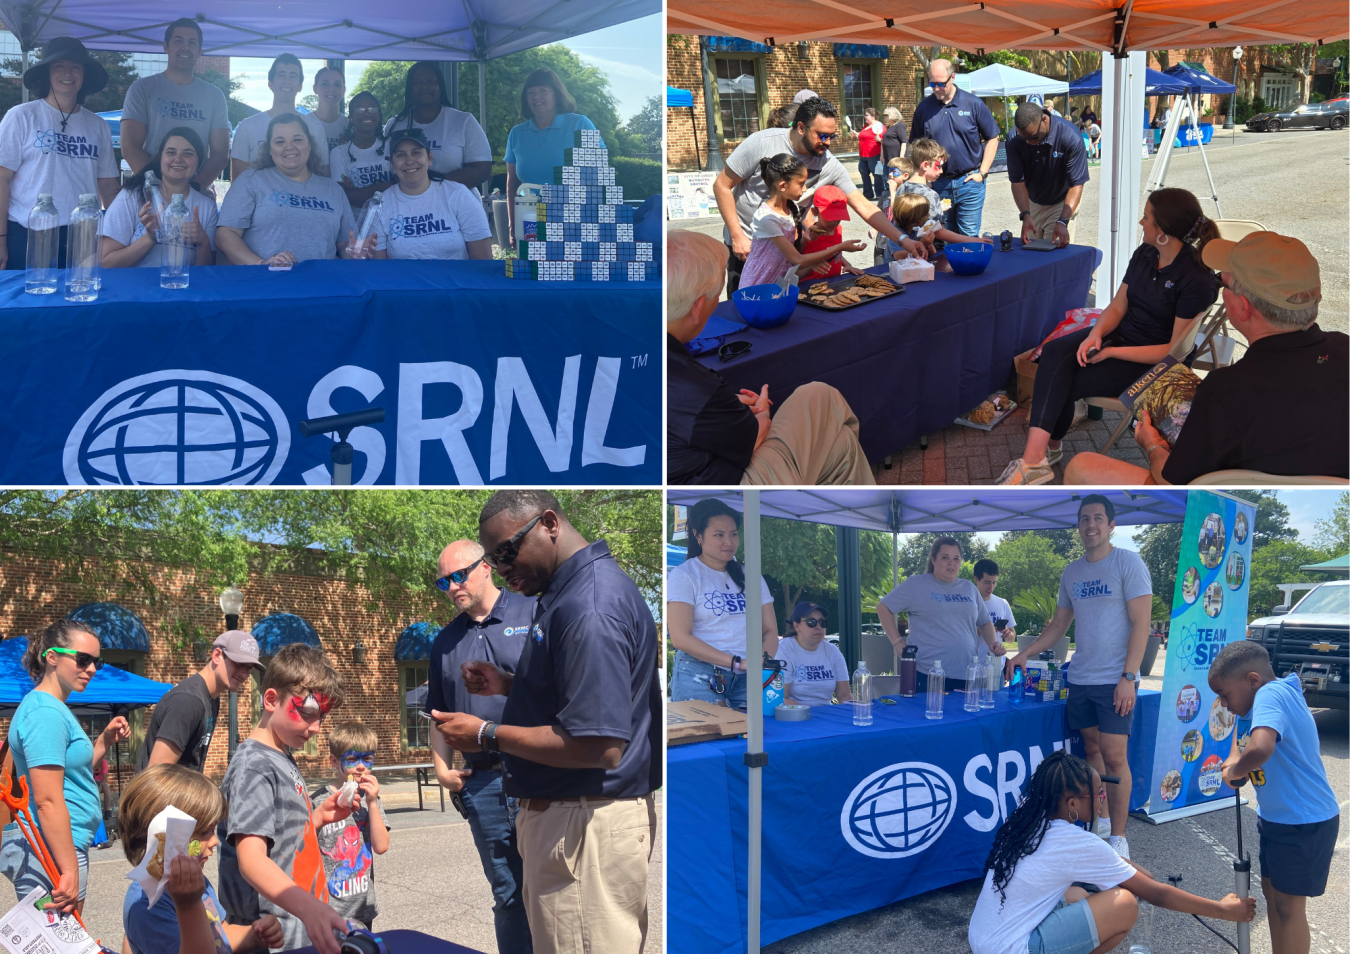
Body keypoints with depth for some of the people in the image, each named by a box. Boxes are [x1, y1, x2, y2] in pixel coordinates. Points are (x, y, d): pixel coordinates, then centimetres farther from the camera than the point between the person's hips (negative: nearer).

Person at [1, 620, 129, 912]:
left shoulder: (54, 708, 17)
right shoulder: (47, 713, -15)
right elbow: (48, 800, -22)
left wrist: (105, 740, 12)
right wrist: (70, 869, -24)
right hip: (50, 854, -11)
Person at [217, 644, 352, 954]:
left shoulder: (284, 759, 10)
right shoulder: (254, 765, -18)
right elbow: (251, 860, -30)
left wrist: (319, 817, 2)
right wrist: (308, 906, -44)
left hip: (303, 928, 9)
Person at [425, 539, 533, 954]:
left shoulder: (535, 613, 0)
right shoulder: (446, 642, 16)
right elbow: (440, 715, 23)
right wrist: (442, 768, 9)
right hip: (482, 783, 4)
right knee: (508, 895, 10)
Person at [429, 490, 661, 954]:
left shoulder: (588, 607, -21)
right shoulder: (575, 588, 13)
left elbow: (600, 746, -27)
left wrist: (487, 735, -17)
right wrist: (508, 685, 10)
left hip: (585, 825, -11)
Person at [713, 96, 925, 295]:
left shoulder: (830, 166, -10)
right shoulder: (762, 143, -19)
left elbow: (864, 207, -9)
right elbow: (722, 185, -13)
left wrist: (902, 239, -18)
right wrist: (738, 237, -16)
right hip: (745, 244, -3)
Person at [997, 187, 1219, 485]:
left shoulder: (1196, 280, -20)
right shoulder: (1144, 255, 4)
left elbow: (1176, 350, -19)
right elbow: (1118, 306, 8)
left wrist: (1112, 352, -22)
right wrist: (1095, 334, -14)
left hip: (1153, 361, -7)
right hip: (1120, 334, 7)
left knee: (1064, 383, -21)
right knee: (1054, 351, -23)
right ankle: (1035, 457, -30)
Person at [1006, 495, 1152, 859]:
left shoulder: (1128, 563, -6)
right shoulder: (1071, 573, 12)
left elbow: (1141, 624, -10)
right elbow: (1058, 625, 20)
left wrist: (1128, 677, -16)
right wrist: (1025, 654, 7)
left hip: (1114, 680, -6)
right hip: (1080, 678, 6)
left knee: (1114, 757, -7)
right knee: (1092, 750, 11)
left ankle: (1118, 836, 1)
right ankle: (1098, 819, 22)